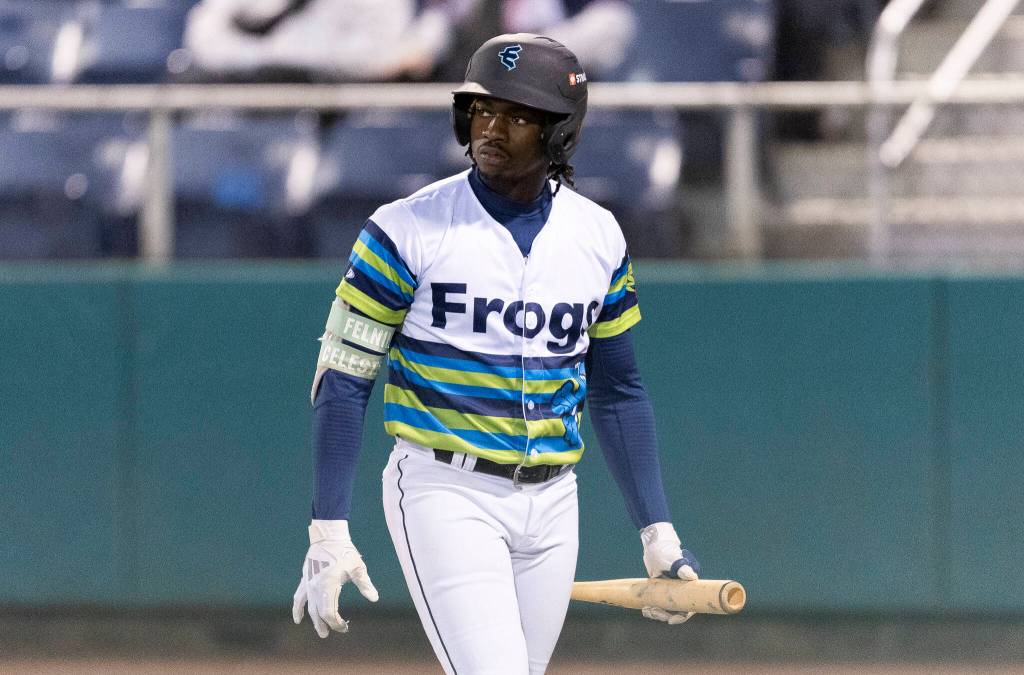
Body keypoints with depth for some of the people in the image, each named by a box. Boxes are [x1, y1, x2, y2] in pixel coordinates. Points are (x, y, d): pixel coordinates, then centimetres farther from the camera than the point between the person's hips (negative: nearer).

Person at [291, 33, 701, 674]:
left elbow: (618, 392, 14)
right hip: (446, 494, -5)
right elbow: (342, 381, -6)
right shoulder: (408, 230, -8)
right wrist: (329, 533, -13)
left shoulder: (598, 237, 6)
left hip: (552, 502, 5)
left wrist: (658, 532, 9)